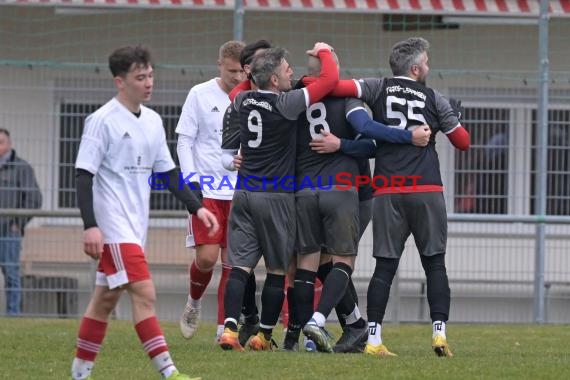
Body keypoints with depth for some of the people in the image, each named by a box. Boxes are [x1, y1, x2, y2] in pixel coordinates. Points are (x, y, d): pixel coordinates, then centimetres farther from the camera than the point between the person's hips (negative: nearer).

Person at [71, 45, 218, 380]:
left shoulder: (153, 121, 12)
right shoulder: (103, 121, -11)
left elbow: (167, 172, 20)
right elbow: (84, 176, -13)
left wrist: (196, 207, 10)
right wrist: (90, 225, -21)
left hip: (136, 225, 8)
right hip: (113, 224, -8)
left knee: (106, 298, 11)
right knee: (144, 292, -15)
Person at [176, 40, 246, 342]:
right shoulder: (201, 94, -1)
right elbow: (184, 140, 0)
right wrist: (191, 180, -10)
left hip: (240, 191, 2)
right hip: (206, 189, -2)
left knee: (232, 261, 0)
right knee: (207, 257, -10)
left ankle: (224, 328, 5)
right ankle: (194, 302, 20)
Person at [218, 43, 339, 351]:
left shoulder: (244, 101, 5)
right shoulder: (286, 103, -13)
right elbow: (330, 79, -11)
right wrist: (324, 52, 6)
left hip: (244, 192, 5)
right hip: (276, 196, -5)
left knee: (241, 265, -1)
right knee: (277, 270, 6)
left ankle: (230, 328, -15)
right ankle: (264, 335, 9)